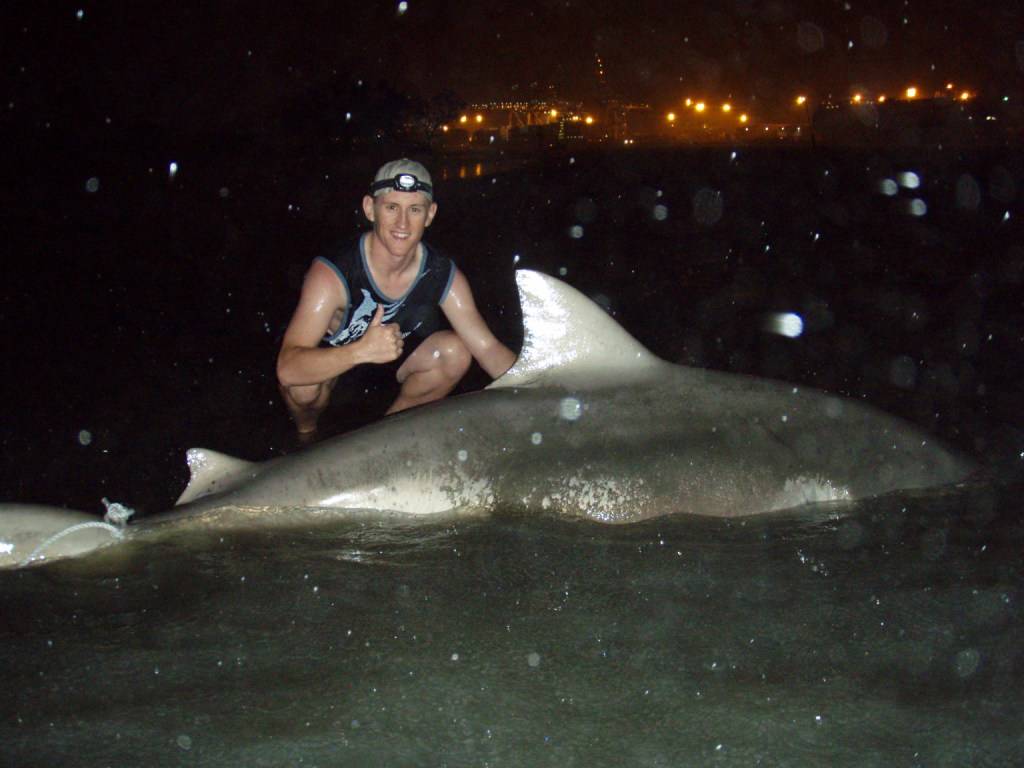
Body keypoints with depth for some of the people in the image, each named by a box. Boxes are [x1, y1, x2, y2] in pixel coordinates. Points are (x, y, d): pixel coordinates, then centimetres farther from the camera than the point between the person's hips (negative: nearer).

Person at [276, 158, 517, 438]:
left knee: (455, 352, -19)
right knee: (303, 386, -36)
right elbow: (288, 369, -44)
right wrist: (362, 351, -59)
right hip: (331, 364, -4)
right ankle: (307, 431, 3)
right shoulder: (332, 273, -34)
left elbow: (488, 348, -13)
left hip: (391, 365, 4)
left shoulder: (443, 275, -20)